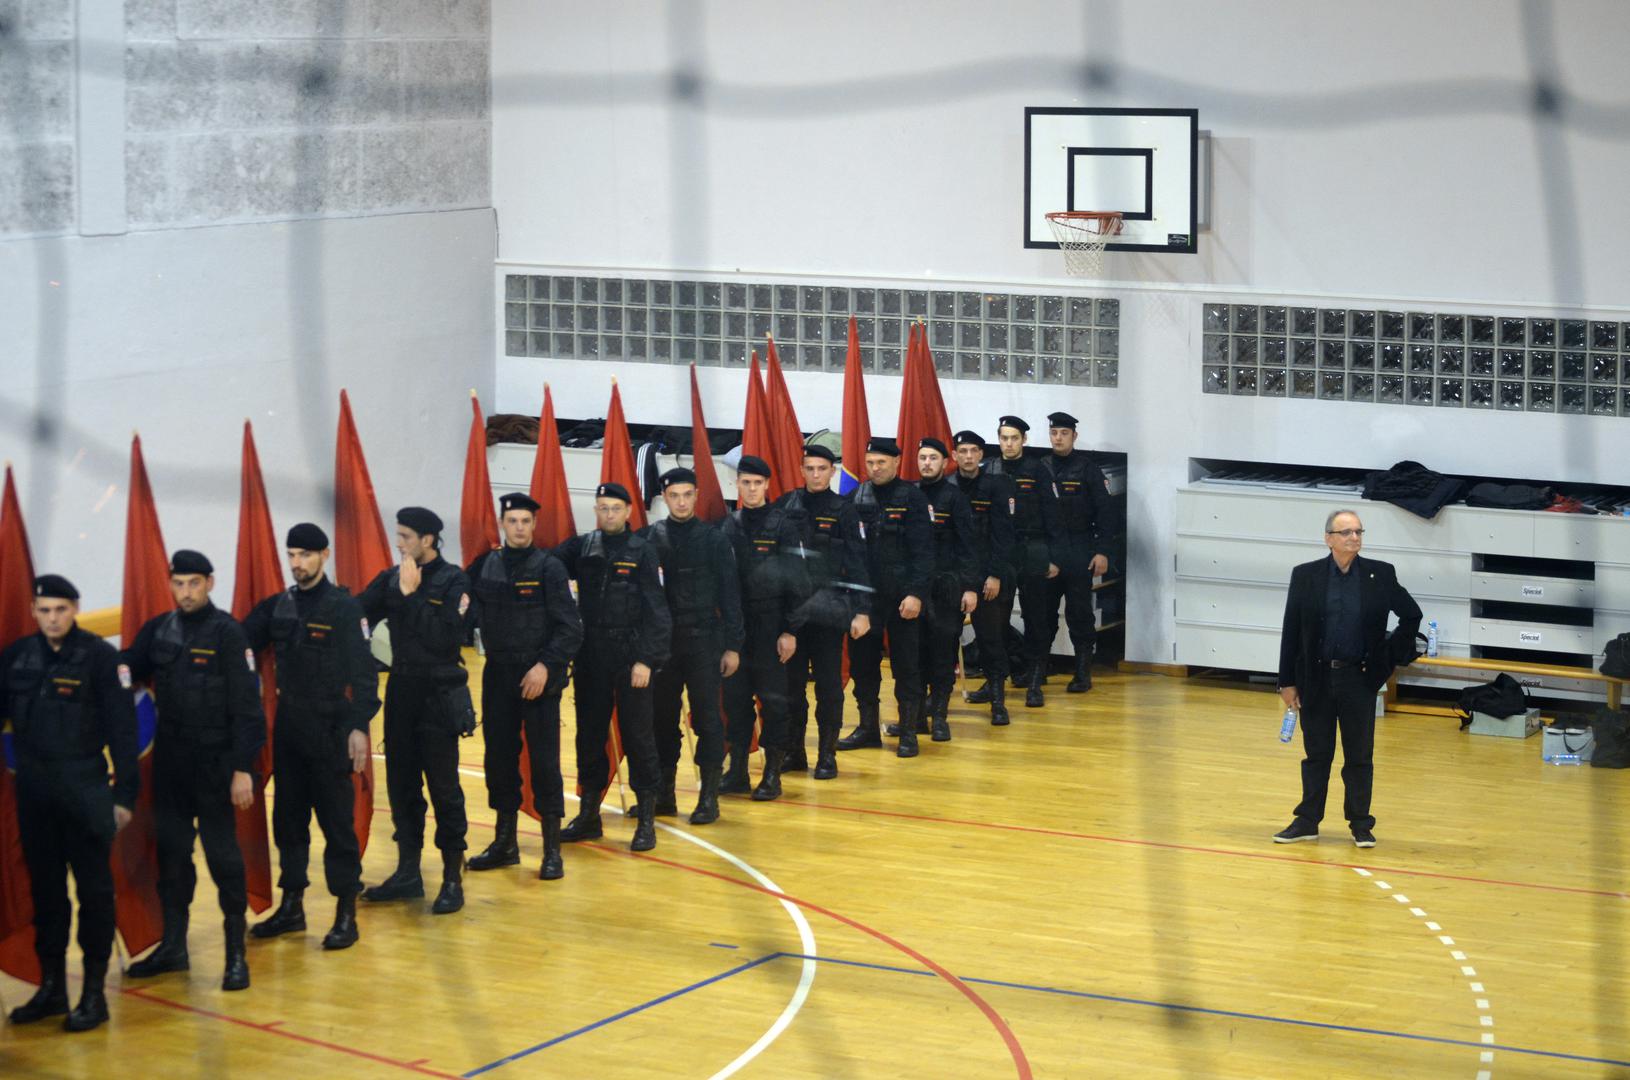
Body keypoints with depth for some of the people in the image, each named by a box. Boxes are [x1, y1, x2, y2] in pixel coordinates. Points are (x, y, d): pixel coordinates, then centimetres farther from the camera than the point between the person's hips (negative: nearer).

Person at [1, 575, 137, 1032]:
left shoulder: (100, 656, -6)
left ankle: (94, 992, 8)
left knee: (93, 889, 1)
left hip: (85, 792, -4)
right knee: (45, 889, 12)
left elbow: (122, 728, -6)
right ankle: (51, 986, 22)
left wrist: (125, 792, -10)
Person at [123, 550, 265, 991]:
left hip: (214, 764, -5)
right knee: (171, 851, 12)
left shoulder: (227, 633, -9)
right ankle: (172, 945, 23)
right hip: (169, 761, 5)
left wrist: (242, 768, -16)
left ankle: (236, 953, 5)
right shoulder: (158, 630, 6)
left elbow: (246, 706, -12)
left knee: (222, 853, -2)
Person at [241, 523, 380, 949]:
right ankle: (291, 906, 24)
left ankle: (346, 914, 5)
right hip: (287, 730, 6)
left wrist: (359, 727, -18)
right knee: (288, 818, 12)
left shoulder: (344, 607, -8)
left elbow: (363, 671, -11)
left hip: (330, 733, -6)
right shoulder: (278, 606, 7)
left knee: (337, 820, -2)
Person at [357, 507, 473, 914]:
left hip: (439, 697, -5)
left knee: (443, 788, -1)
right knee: (401, 785, 11)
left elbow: (444, 638, -20)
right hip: (401, 693, 5)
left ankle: (452, 878, 7)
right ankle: (408, 872, 22)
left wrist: (412, 595, -19)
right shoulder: (391, 578, 4)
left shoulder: (452, 581, -9)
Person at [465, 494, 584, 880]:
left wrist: (546, 666, -18)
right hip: (497, 676, 4)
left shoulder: (549, 567, -6)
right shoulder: (484, 566, 5)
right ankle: (504, 842, 22)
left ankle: (552, 850, 4)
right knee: (499, 758, 10)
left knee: (544, 761, -3)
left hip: (539, 678, -4)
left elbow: (570, 629, -10)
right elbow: (471, 612, 10)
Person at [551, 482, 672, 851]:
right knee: (589, 735, 9)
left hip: (631, 657, -3)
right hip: (591, 659, 3)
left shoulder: (642, 550, -3)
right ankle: (588, 814, 20)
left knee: (638, 735, 0)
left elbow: (655, 610, -5)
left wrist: (646, 660, -11)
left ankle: (646, 820, 7)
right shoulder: (581, 548, 6)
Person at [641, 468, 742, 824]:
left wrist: (732, 646, -3)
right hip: (660, 642, 2)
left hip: (703, 641, -2)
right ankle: (664, 794, 17)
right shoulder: (649, 538, 4)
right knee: (661, 719, 7)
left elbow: (730, 595, 1)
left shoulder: (713, 539, 0)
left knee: (707, 718, -1)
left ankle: (709, 797, 5)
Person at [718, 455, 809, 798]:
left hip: (771, 627, -4)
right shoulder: (729, 525, 7)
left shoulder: (781, 524, -4)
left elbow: (796, 581, -6)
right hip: (735, 626, 4)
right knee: (735, 698, 6)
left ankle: (772, 774, 7)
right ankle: (737, 771, 15)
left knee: (772, 699, 1)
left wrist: (790, 631, -10)